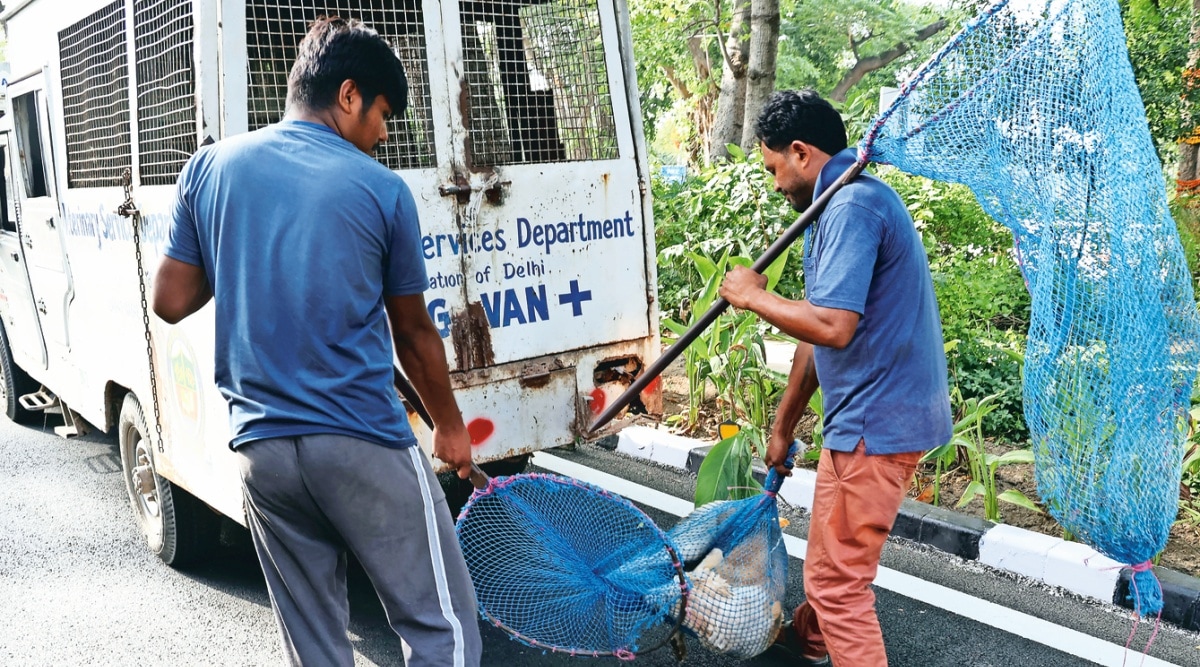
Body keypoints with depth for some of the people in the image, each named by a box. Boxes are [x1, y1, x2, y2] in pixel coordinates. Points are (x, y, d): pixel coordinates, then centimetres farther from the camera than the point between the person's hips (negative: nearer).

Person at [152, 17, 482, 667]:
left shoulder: (210, 167, 5)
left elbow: (171, 302, 7)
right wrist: (449, 425, 21)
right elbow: (414, 334, 7)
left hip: (259, 449, 5)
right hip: (364, 444, -4)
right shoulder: (382, 189, -3)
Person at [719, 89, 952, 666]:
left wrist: (753, 296, -13)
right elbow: (816, 332, 18)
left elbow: (832, 327, -30)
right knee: (829, 553, 29)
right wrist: (782, 427, 22)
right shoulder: (841, 207, 14)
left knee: (839, 581, -2)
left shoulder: (853, 206, -19)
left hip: (876, 424, -11)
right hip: (872, 417, 11)